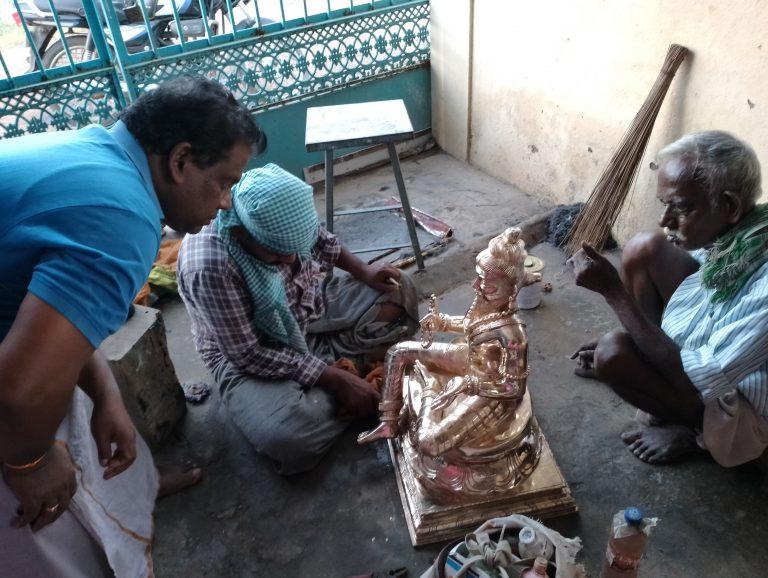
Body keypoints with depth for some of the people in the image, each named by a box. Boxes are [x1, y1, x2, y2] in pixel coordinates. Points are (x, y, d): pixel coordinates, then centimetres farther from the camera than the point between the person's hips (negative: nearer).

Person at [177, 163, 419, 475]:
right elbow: (248, 355, -28)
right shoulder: (209, 267, -36)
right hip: (246, 350, -6)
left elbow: (320, 239, 6)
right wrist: (335, 379, -29)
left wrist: (363, 271, -7)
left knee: (399, 292, 2)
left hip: (310, 303, 6)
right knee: (288, 439, -32)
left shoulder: (278, 210, -18)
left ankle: (327, 354, -8)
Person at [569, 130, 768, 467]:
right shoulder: (730, 231, -15)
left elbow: (692, 381, -34)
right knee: (645, 250, -11)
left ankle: (692, 430, 0)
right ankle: (649, 355, 9)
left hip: (741, 413, -6)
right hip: (708, 345, 7)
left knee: (613, 354, -30)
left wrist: (613, 291, -35)